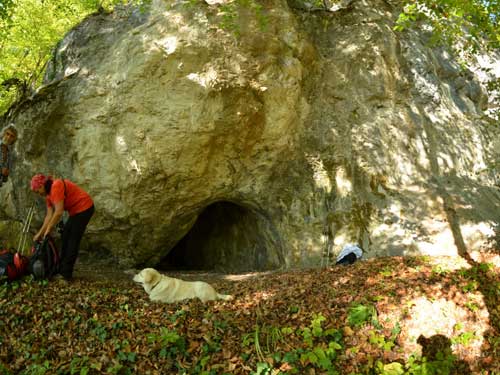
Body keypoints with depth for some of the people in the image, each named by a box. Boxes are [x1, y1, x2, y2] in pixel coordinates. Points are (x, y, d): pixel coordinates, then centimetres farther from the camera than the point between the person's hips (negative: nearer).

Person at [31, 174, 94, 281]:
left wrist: (48, 230, -13)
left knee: (73, 240, -8)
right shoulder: (48, 193, 10)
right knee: (65, 236, 12)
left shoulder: (56, 186, -20)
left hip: (84, 208, -10)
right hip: (76, 210, 10)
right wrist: (40, 233, 10)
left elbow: (59, 212, -23)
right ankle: (62, 270, 22)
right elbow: (49, 215, 11)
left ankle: (66, 274, -2)